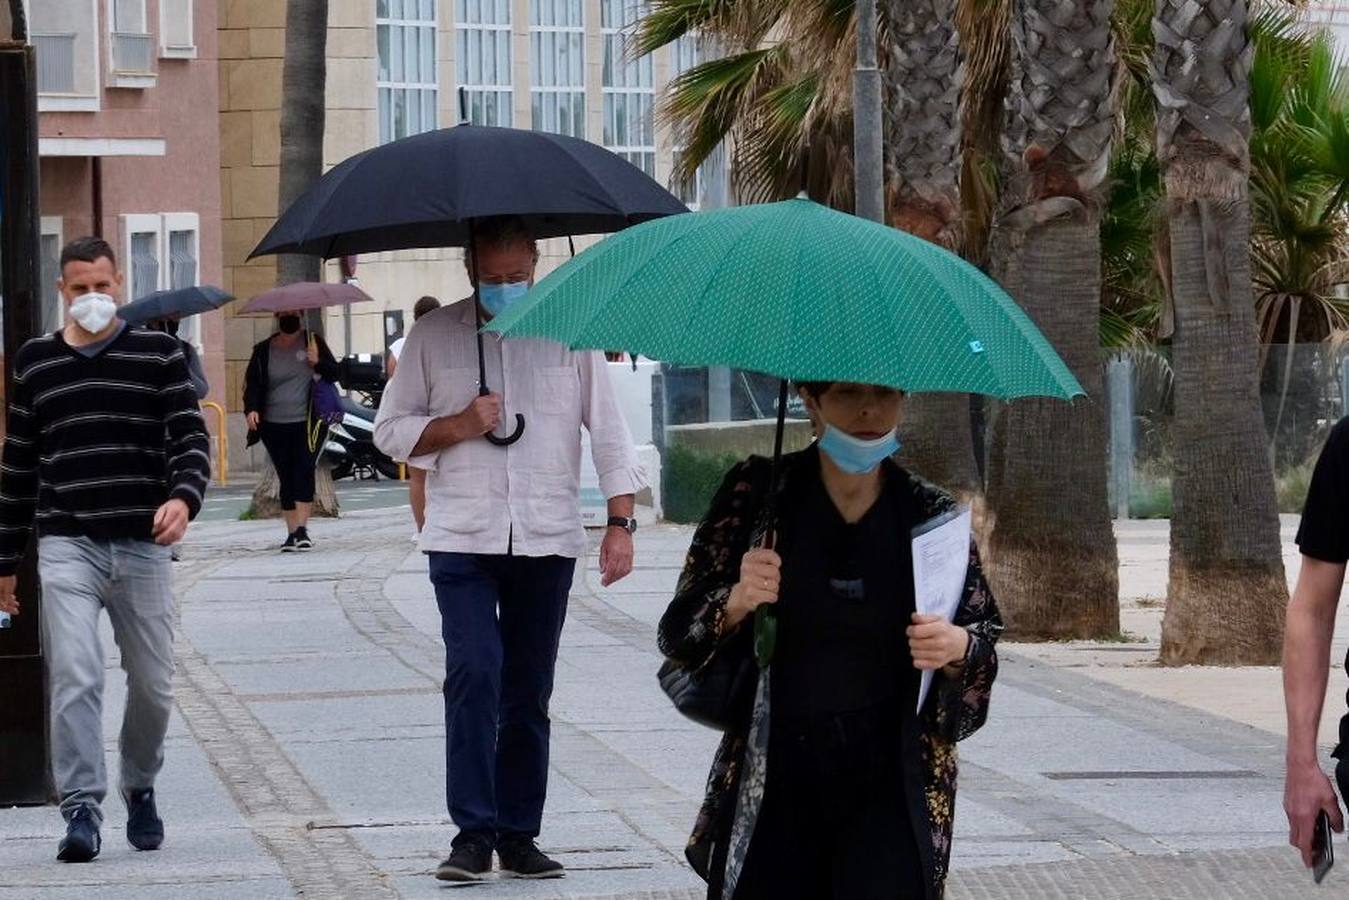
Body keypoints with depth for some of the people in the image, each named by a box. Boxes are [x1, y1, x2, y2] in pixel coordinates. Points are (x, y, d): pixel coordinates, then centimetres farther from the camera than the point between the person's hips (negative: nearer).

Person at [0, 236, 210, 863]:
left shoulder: (157, 355, 6)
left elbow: (190, 437, 1)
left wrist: (184, 497, -21)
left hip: (142, 546, 0)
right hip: (67, 547, 0)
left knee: (153, 685, 9)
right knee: (75, 677, -14)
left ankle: (140, 788, 32)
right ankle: (81, 808, -13)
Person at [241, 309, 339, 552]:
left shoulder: (313, 342, 6)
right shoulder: (264, 350, 7)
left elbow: (334, 374, 7)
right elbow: (252, 383, 4)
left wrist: (317, 363, -13)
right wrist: (251, 409, -14)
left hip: (309, 422, -2)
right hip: (275, 426, 2)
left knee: (304, 470, -16)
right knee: (286, 478, 2)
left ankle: (302, 529, -14)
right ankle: (292, 533, 6)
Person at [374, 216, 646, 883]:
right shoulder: (434, 337, 4)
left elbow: (608, 431, 6)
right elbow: (390, 429, 8)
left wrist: (620, 523, 0)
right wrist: (458, 426, -9)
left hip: (547, 540, 1)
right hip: (462, 539, -1)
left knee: (528, 693, 6)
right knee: (474, 674, -16)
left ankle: (518, 835, 14)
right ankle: (473, 834, -14)